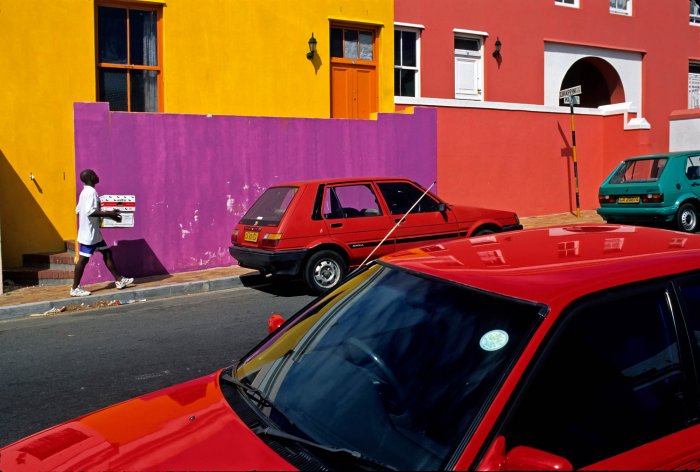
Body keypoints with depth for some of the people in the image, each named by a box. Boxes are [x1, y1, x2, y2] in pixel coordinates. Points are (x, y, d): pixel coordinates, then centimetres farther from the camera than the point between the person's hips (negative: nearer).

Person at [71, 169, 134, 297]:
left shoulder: (85, 192, 13)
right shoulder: (91, 192, -18)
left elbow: (78, 210, 19)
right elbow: (91, 211, -28)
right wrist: (109, 214, -23)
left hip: (93, 232, 10)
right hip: (89, 232, -10)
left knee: (107, 253, 12)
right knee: (83, 259, -3)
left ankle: (119, 280, 17)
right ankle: (75, 289, 4)